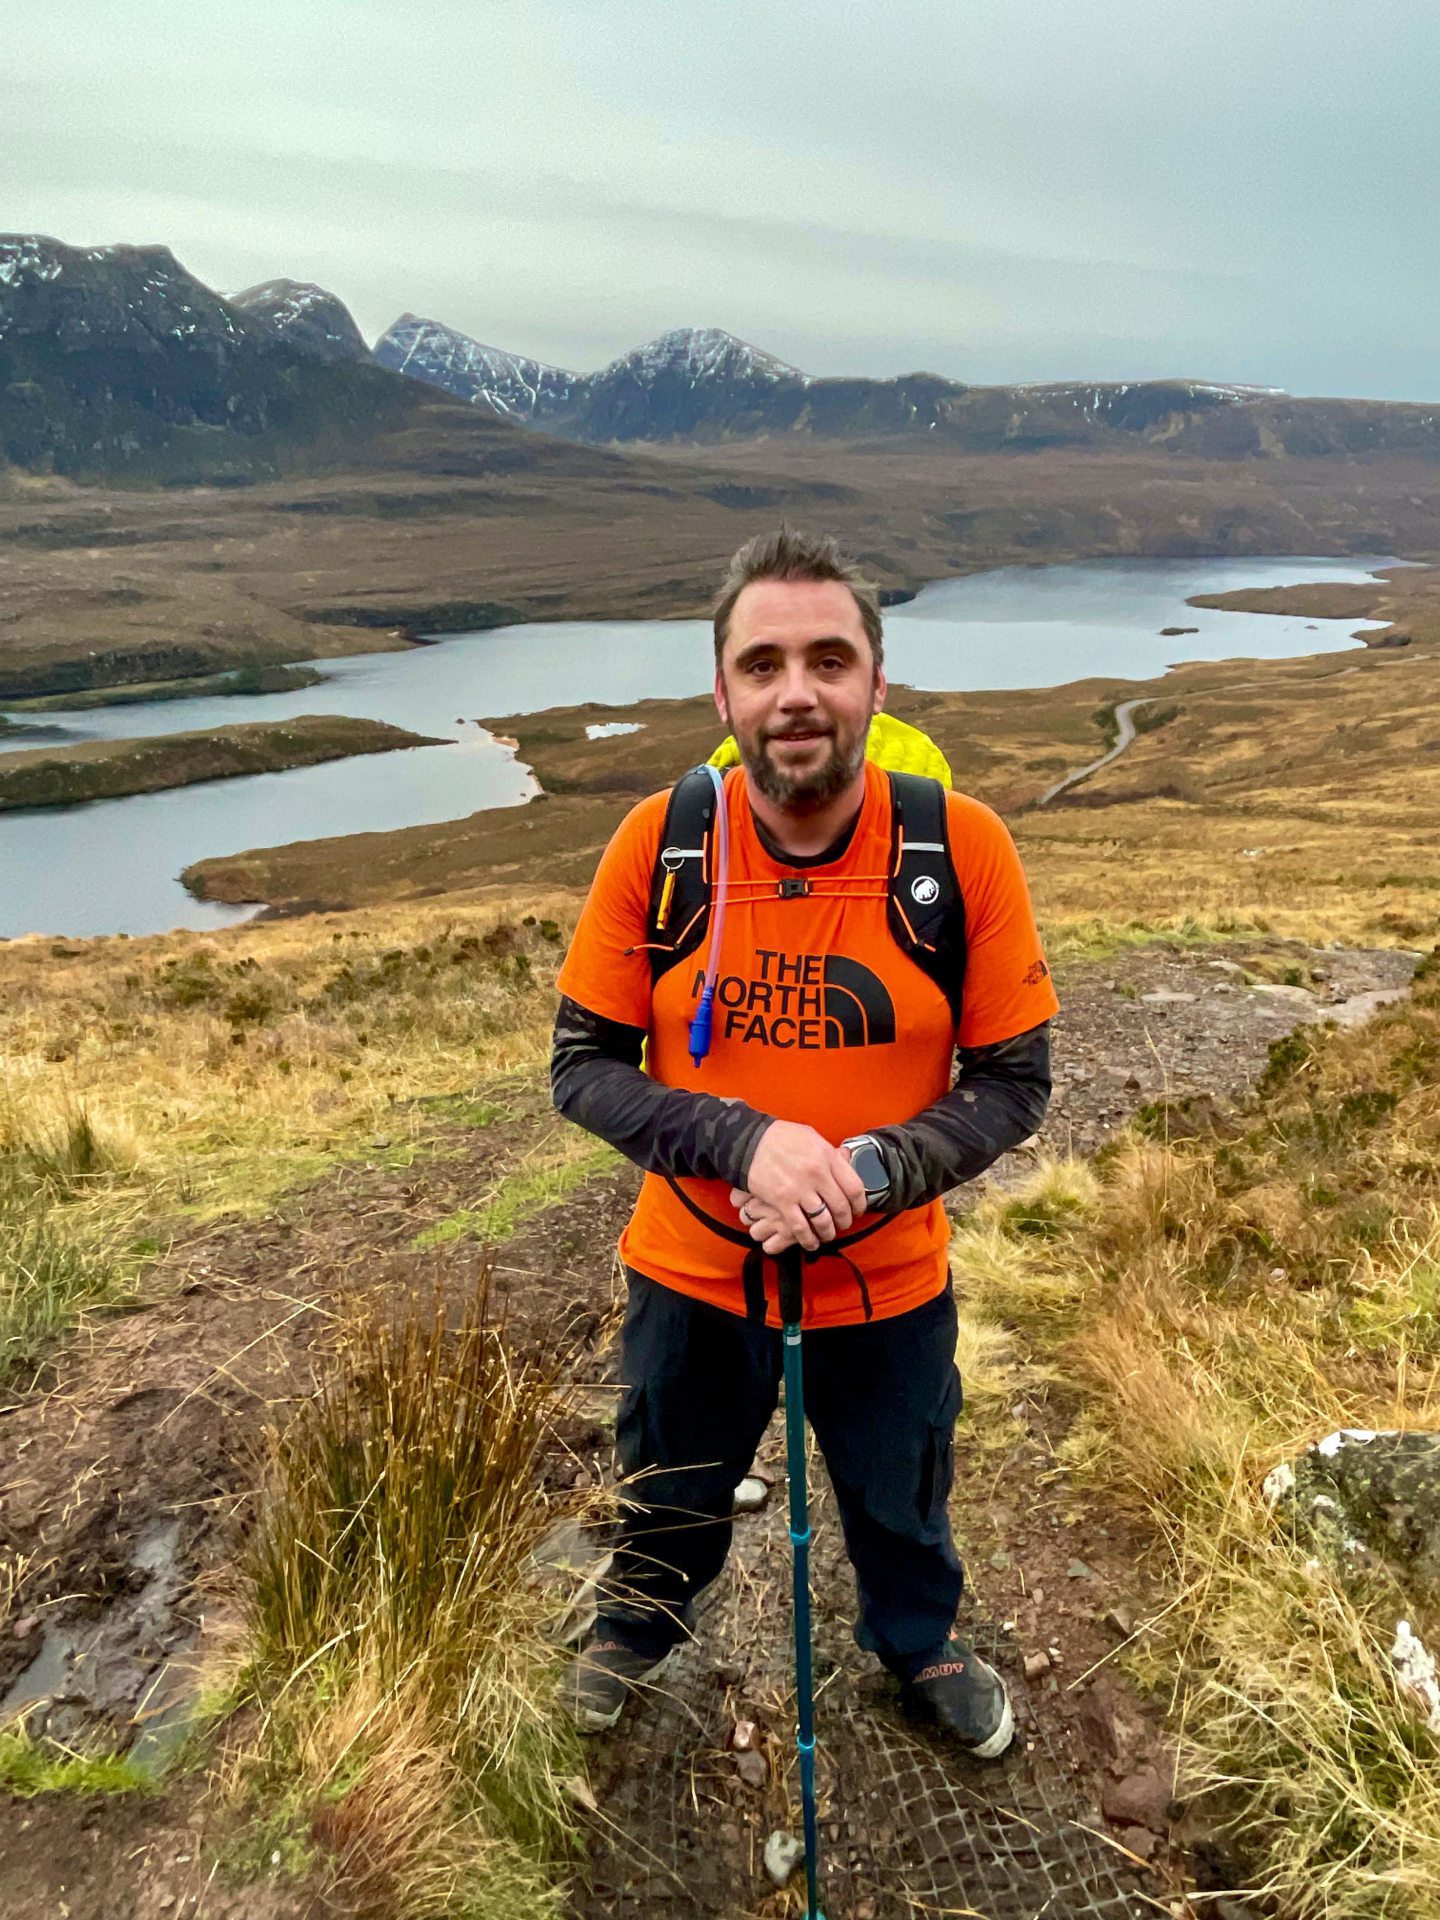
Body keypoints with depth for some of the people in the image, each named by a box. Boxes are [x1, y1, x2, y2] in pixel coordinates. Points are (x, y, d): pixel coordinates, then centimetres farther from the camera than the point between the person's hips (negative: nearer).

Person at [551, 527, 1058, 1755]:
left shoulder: (963, 847, -20)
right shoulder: (658, 843, -18)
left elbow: (1013, 1081, -12)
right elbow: (584, 1066, -13)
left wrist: (871, 1170, -29)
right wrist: (742, 1142, -29)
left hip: (889, 1283, 0)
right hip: (693, 1272, 1)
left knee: (900, 1502, 27)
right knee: (671, 1493, 28)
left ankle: (921, 1646, 62)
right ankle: (638, 1630, 63)